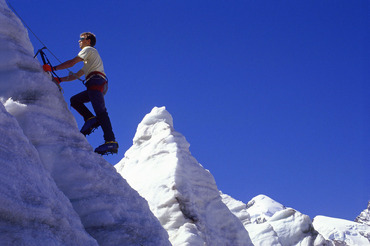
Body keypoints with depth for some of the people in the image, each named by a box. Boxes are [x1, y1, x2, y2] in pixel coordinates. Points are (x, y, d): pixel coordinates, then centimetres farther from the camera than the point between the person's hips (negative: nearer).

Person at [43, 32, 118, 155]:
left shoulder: (89, 49, 10)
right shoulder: (88, 62, 37)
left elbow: (72, 63, 0)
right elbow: (76, 76, 33)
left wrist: (53, 68, 1)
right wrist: (59, 79, 27)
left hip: (97, 81, -9)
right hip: (95, 86, 9)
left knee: (100, 111, -20)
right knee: (74, 100, 10)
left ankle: (111, 141, -30)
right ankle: (90, 118, -10)